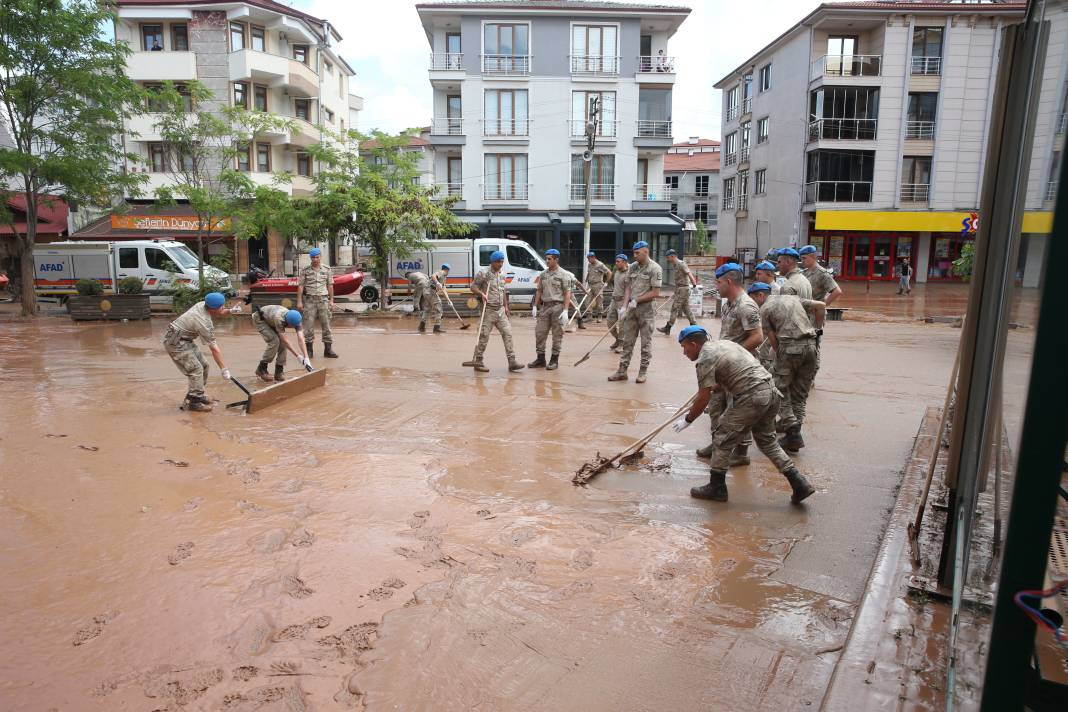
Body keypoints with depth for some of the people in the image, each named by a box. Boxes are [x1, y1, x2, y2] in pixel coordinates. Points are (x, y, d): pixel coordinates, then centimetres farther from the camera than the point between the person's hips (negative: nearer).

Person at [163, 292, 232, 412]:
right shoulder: (204, 323, -29)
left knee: (203, 366, 11)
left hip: (184, 339, 10)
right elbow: (214, 349, -24)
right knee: (195, 370, -13)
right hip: (175, 342, -10)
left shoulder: (202, 304, -6)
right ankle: (192, 402, -7)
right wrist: (224, 369, -19)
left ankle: (197, 395, 23)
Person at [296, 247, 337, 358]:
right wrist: (299, 301, -4)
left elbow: (330, 286, 9)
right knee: (309, 325, 0)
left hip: (323, 299, 1)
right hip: (310, 300, -1)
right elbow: (300, 286, 2)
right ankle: (308, 350, 8)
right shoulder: (305, 270, 3)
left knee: (326, 324, 0)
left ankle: (328, 349, 6)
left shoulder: (327, 269, 7)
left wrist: (331, 301, 6)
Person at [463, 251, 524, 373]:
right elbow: (473, 286, -6)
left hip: (500, 310, 6)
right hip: (489, 309, -6)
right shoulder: (484, 273, -6)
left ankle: (512, 361, -2)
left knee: (507, 333, -2)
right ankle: (477, 361, 9)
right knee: (484, 335, -2)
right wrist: (482, 294, -23)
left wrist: (506, 307, 16)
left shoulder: (502, 275, 15)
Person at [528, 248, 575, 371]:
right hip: (545, 306, 6)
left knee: (557, 335, 2)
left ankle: (554, 360, 10)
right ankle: (540, 359, 15)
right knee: (540, 333, 5)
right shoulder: (543, 274, 13)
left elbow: (567, 293, -10)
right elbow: (539, 291, 18)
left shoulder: (564, 274, -5)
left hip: (558, 307, -6)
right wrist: (535, 306, 10)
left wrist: (566, 310, -17)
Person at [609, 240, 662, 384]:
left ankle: (643, 372, 11)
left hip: (646, 309, -6)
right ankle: (622, 371, 12)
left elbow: (655, 293, -13)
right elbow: (628, 288, 11)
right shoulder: (632, 267, 9)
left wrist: (636, 300, -13)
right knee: (627, 341, 8)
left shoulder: (655, 268, -9)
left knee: (646, 342, 3)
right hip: (631, 308, 6)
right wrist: (624, 306, -1)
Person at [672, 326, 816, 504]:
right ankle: (799, 484, 19)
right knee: (767, 441, 21)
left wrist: (687, 420, 4)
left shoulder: (705, 359, -8)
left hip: (751, 399, -9)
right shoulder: (723, 343, 19)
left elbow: (703, 399, -9)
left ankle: (716, 488, 14)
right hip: (771, 392, 9)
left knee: (722, 439, 4)